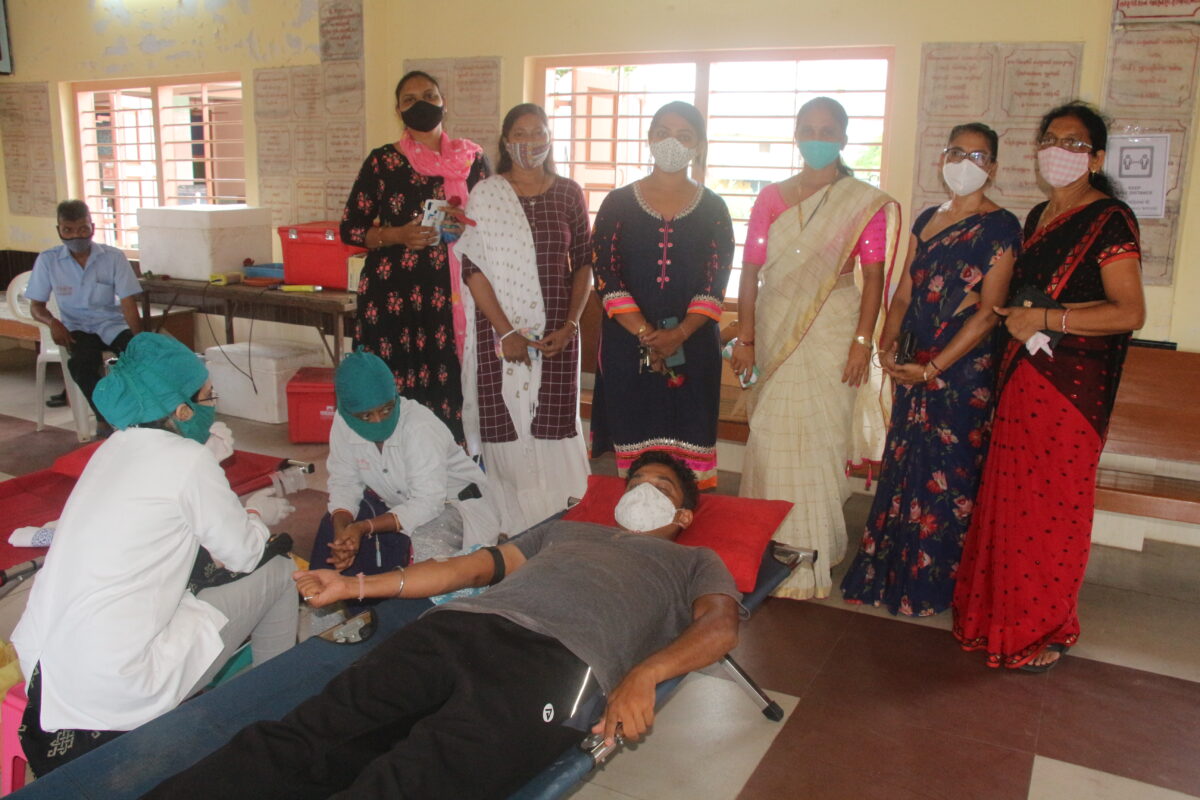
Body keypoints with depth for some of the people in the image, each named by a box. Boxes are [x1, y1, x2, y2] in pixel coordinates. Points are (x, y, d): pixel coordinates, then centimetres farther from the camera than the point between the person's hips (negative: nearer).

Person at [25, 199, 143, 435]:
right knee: (82, 361, -33)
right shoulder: (48, 261, 0)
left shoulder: (114, 257, -4)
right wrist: (52, 322, -17)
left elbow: (128, 303, -8)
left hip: (112, 323, 0)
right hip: (76, 328, 0)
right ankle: (104, 418, -15)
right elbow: (36, 305, 6)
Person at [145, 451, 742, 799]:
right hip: (459, 628, 5)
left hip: (554, 662, -5)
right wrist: (356, 586, 26)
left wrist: (643, 675, -16)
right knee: (303, 739, -19)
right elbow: (468, 567, 33)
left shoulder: (693, 562, 27)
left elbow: (719, 624, 6)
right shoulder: (566, 530, 39)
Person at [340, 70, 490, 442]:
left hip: (455, 294, 1)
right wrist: (396, 235, -11)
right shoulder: (382, 162, 5)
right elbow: (350, 229, 6)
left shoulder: (472, 158, 9)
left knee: (452, 383, -3)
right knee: (396, 394, -3)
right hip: (394, 295, -1)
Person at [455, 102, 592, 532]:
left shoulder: (568, 193, 8)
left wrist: (570, 324, -4)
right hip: (499, 331, -1)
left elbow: (583, 263, 9)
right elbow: (473, 267, -3)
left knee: (553, 426, 2)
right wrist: (506, 332, -11)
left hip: (556, 332, 1)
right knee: (505, 428, -1)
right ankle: (510, 527, 11)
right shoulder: (485, 194, 2)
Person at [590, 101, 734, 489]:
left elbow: (716, 282, 0)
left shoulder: (712, 208, 8)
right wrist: (646, 334, -14)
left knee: (689, 445, -1)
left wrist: (679, 334, -14)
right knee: (634, 444, 0)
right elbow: (605, 274, -3)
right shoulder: (619, 203, 6)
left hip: (693, 346, 1)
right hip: (627, 346, 0)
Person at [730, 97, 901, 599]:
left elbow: (874, 277, -2)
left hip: (831, 333, -3)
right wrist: (745, 338, 1)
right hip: (774, 331, 3)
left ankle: (809, 563, 10)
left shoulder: (865, 203, 2)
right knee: (771, 439, 4)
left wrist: (863, 341, -10)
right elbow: (751, 271, 6)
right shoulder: (772, 199, 9)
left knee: (818, 440, -2)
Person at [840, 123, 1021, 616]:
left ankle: (929, 587, 17)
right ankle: (888, 572, 24)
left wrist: (934, 367, -16)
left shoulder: (1000, 227, -6)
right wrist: (887, 344, -4)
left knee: (946, 477, 3)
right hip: (913, 368, 6)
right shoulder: (927, 220, 13)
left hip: (964, 369, -6)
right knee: (903, 469, 11)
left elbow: (988, 312, -13)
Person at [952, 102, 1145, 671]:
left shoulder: (1109, 220, -8)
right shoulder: (1037, 218, 16)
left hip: (1071, 387, -7)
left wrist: (1042, 319, -16)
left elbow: (1130, 312, -17)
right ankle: (1003, 614, 23)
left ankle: (1047, 630, 15)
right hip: (1021, 378, 7)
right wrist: (1012, 316, 11)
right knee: (1010, 499, 9)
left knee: (1051, 505, 0)